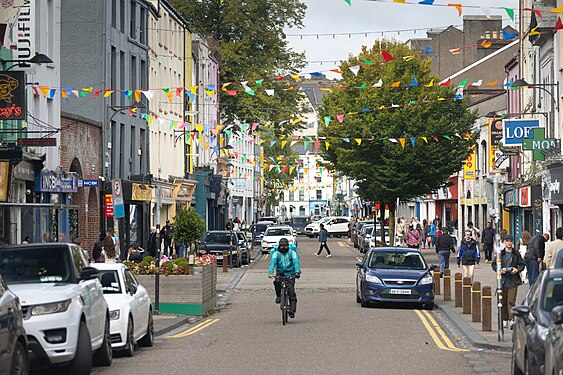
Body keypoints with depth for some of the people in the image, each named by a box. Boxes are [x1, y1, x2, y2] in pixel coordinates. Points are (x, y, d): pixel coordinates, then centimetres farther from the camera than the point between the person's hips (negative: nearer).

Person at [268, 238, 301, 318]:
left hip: (290, 274, -1)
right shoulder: (276, 253, -3)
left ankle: (292, 310, -10)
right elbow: (272, 263, -17)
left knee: (291, 291, -13)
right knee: (277, 282, -31)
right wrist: (270, 273, -34)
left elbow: (296, 262, -18)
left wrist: (297, 272, -35)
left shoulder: (292, 253, -5)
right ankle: (278, 296, -3)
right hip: (280, 273, 1)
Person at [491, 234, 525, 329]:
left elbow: (522, 264, 12)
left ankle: (511, 319, -12)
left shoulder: (516, 254, 7)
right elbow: (493, 264, 7)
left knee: (511, 301, -9)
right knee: (503, 301, 6)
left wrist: (517, 270, -8)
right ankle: (504, 319, 15)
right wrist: (500, 270, -10)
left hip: (513, 282, -1)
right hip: (503, 280, 1)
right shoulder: (500, 254, 6)